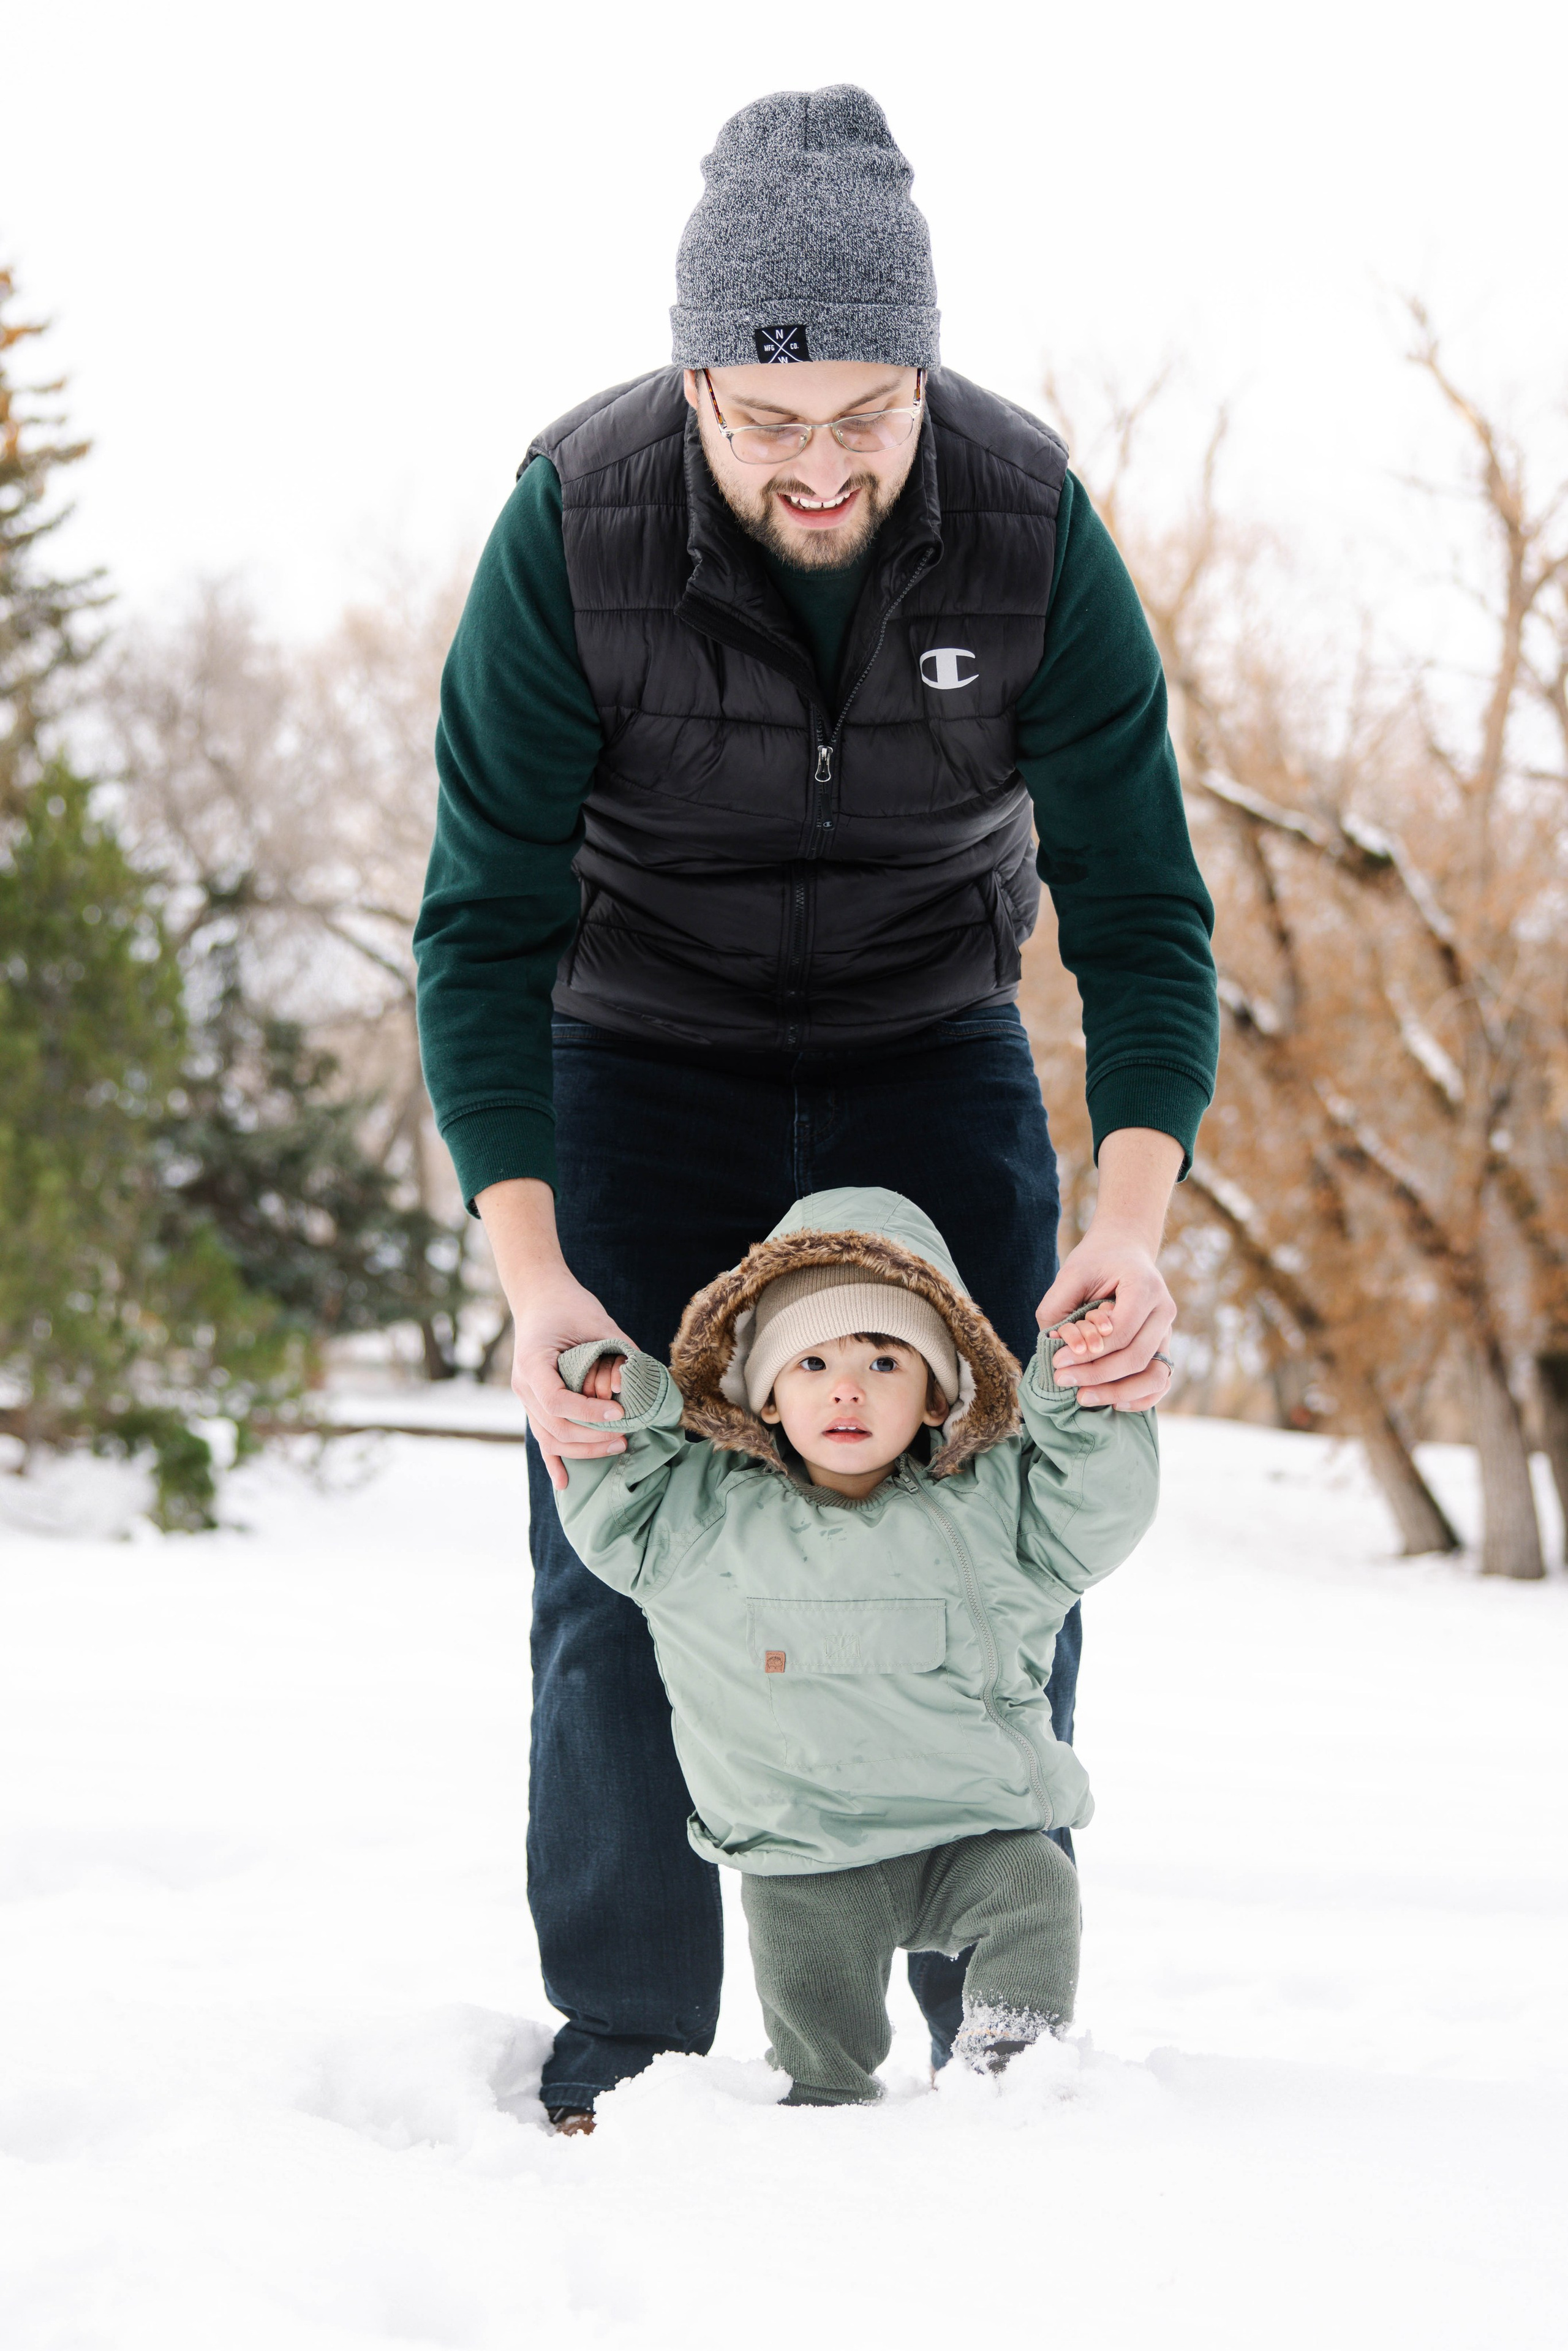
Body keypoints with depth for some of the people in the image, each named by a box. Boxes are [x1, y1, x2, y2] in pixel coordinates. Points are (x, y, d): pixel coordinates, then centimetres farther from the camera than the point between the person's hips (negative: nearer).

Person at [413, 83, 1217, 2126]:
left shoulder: (1034, 527, -25)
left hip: (928, 1043, 1)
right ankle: (625, 2054, 3)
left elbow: (1141, 910, -19)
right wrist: (530, 1273, -36)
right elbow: (483, 927, -23)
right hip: (644, 1045, -1)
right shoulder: (573, 527, -28)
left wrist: (1133, 1226, -36)